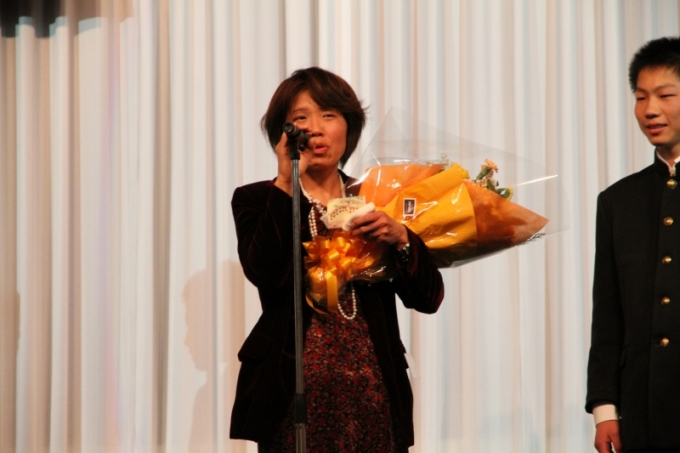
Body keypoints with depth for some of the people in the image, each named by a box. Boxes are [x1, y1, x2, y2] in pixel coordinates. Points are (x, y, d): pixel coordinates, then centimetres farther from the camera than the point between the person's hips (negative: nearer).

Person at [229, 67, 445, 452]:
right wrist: (287, 185, -15)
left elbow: (428, 298, 3)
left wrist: (400, 238, -13)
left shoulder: (374, 202, 10)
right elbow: (264, 272, -17)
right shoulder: (258, 201, 4)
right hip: (296, 392, -2)